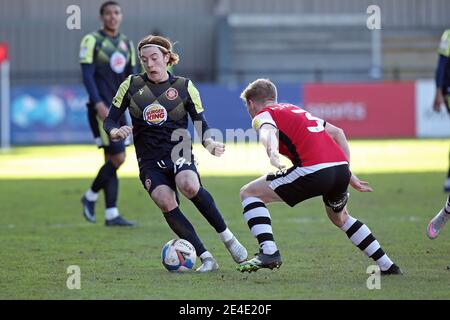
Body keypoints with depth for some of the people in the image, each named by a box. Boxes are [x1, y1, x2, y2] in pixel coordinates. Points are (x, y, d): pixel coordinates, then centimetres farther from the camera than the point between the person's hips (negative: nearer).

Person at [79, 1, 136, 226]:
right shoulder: (92, 41, -5)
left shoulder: (126, 44, 14)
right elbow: (87, 75, -12)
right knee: (118, 158, -13)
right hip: (101, 109, -7)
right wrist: (99, 104, -21)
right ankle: (90, 197, 7)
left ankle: (111, 215, 7)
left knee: (111, 160, 6)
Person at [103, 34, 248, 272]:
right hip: (149, 161, 1)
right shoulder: (132, 85, 6)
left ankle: (226, 236, -16)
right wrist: (115, 132, -17)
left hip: (179, 154, -1)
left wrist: (209, 142, -17)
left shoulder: (184, 87, 4)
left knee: (189, 186, -35)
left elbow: (201, 125, 5)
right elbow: (110, 120, 7)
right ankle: (206, 258, -22)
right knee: (165, 202, -28)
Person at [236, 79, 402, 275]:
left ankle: (269, 252, -10)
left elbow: (269, 131, -15)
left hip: (313, 170, -7)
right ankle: (387, 266, 35)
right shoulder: (296, 110, 33)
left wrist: (273, 154, -36)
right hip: (341, 168, 7)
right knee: (340, 217, 36)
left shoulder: (263, 115, 11)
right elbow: (337, 132, 32)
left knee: (249, 193, 5)